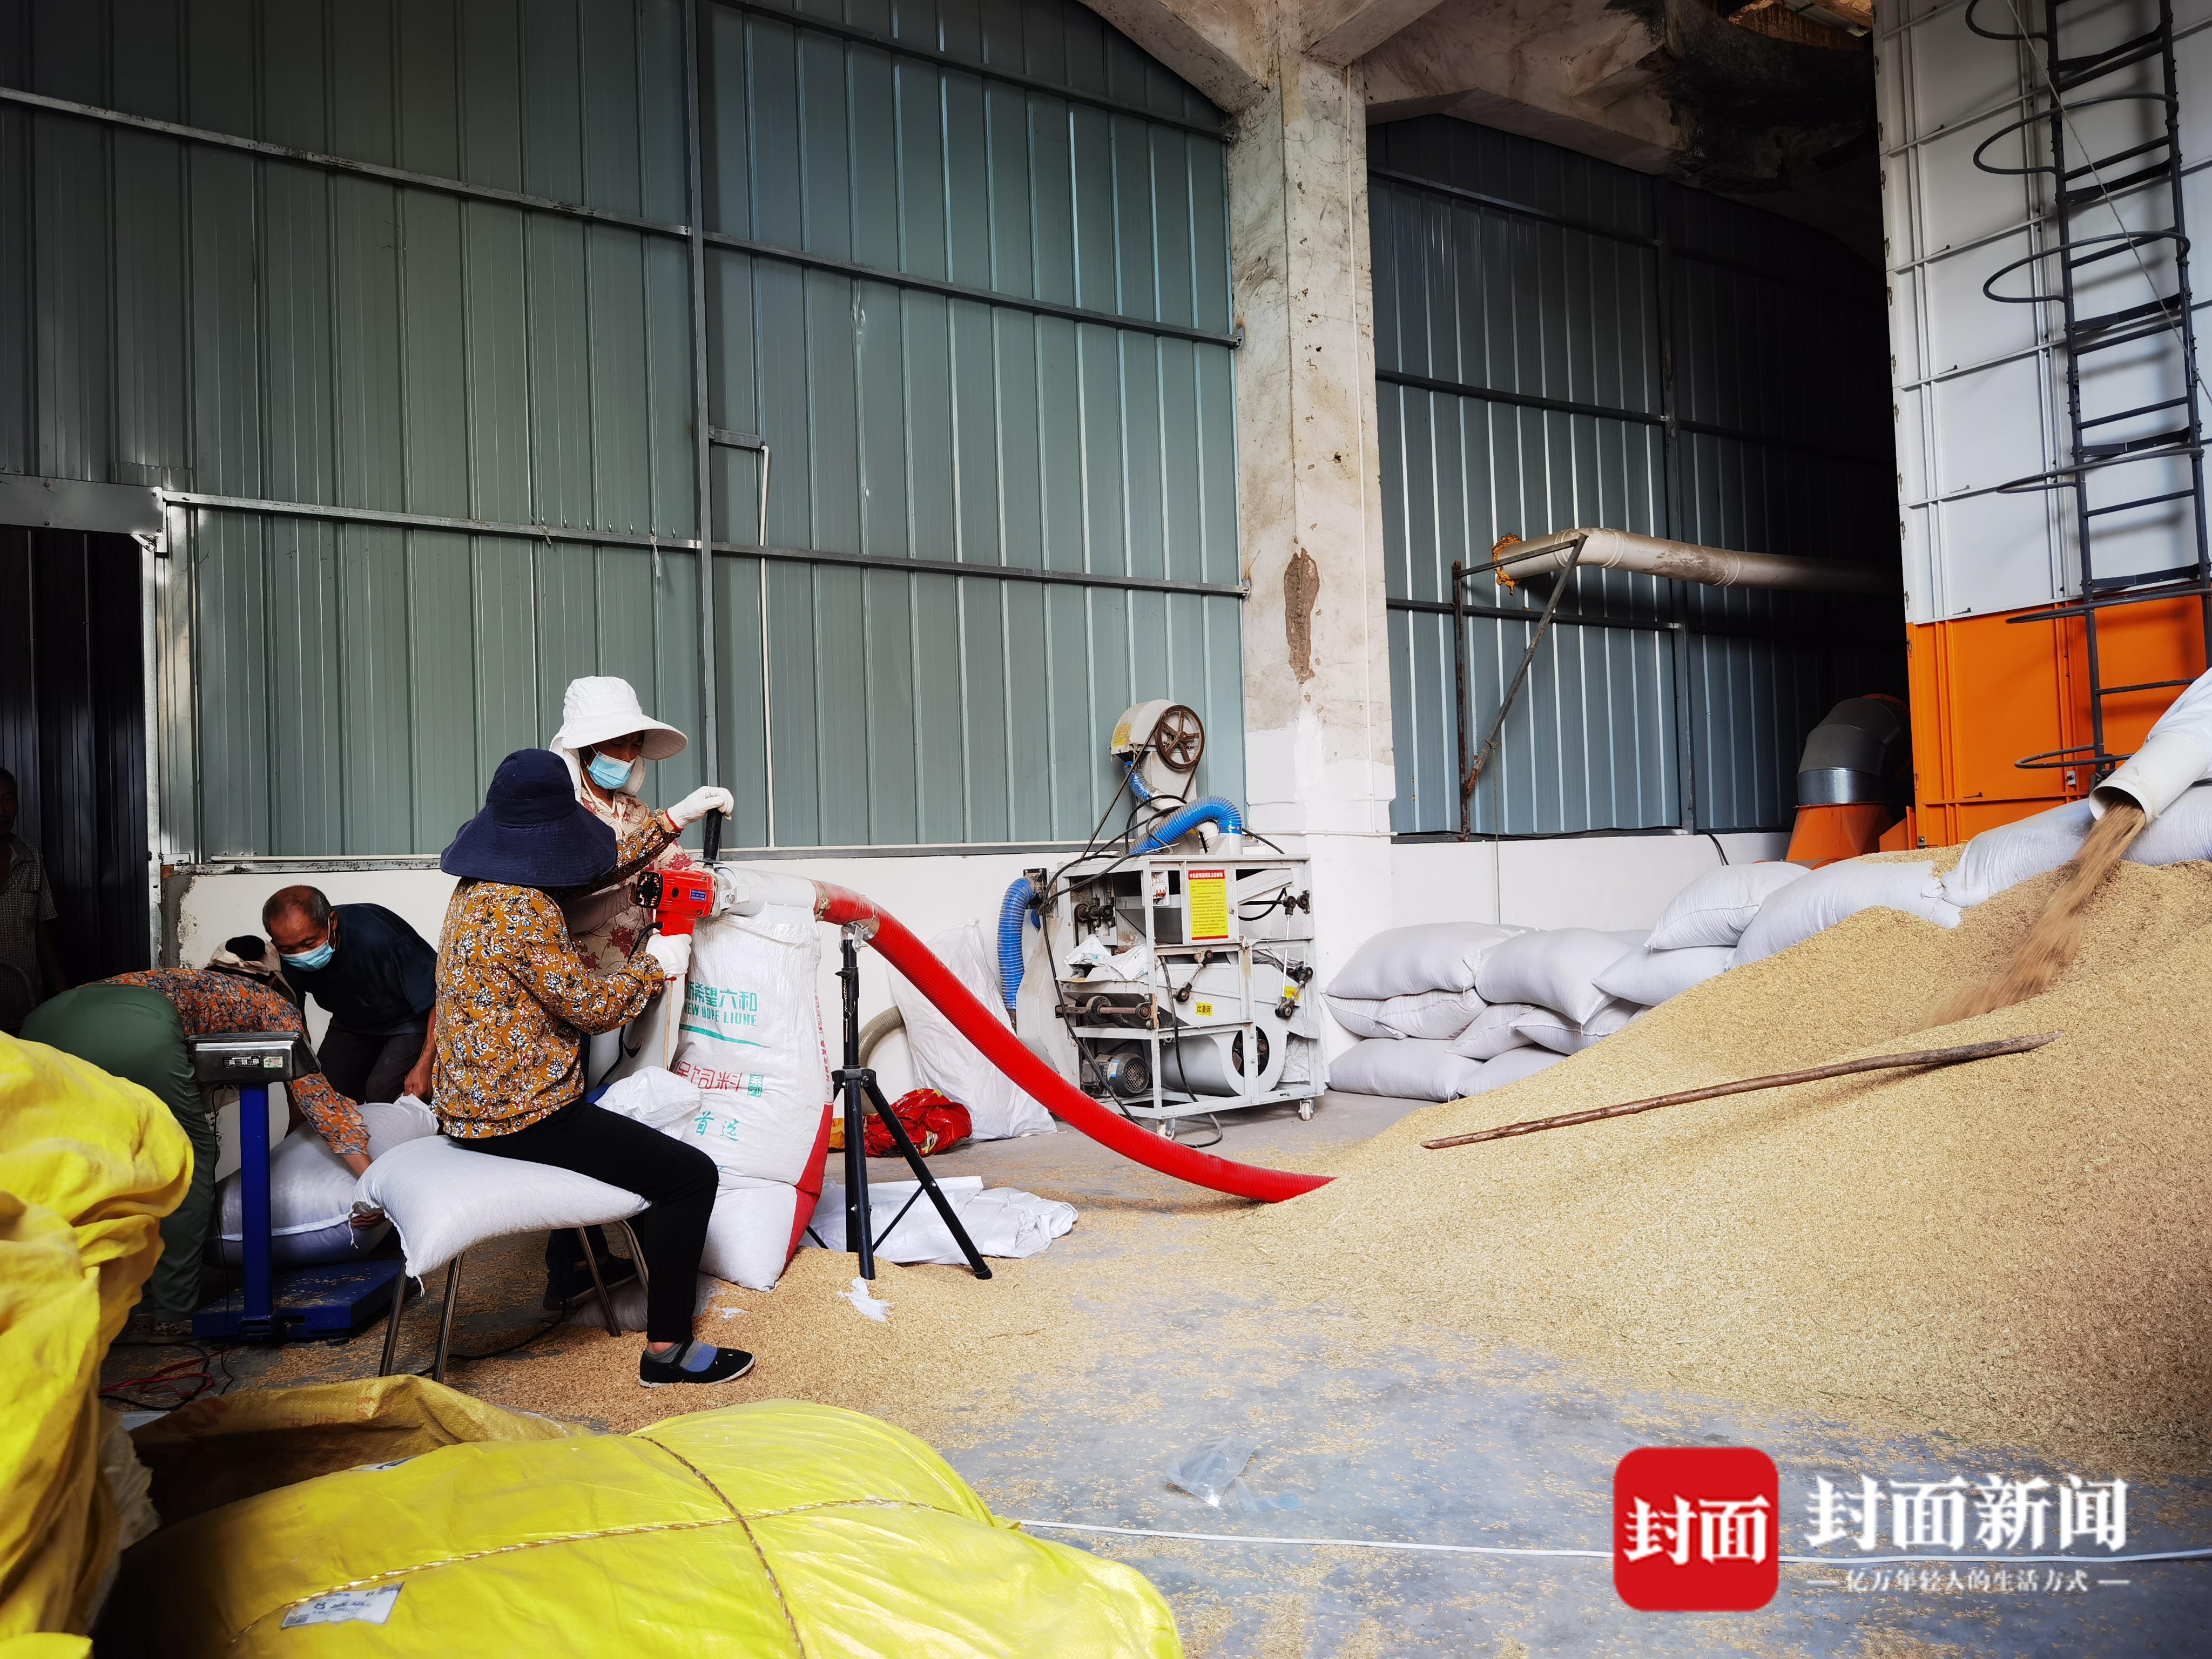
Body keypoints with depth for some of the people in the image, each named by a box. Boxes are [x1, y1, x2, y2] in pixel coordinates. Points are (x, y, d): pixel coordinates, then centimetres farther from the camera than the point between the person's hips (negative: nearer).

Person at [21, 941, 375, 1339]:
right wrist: (371, 1179, 18)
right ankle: (170, 1315, 14)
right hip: (134, 1032, -6)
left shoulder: (189, 982, 42)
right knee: (189, 1162, 14)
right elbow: (312, 1089, 20)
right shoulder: (272, 1003, 28)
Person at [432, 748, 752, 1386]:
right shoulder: (521, 906, -22)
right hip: (517, 1112, -10)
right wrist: (658, 963, -2)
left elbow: (594, 870, 21)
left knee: (624, 1134, 32)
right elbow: (589, 1005, -18)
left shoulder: (480, 886, 8)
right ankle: (666, 1349, -2)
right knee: (692, 1176, -9)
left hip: (471, 1101, 10)